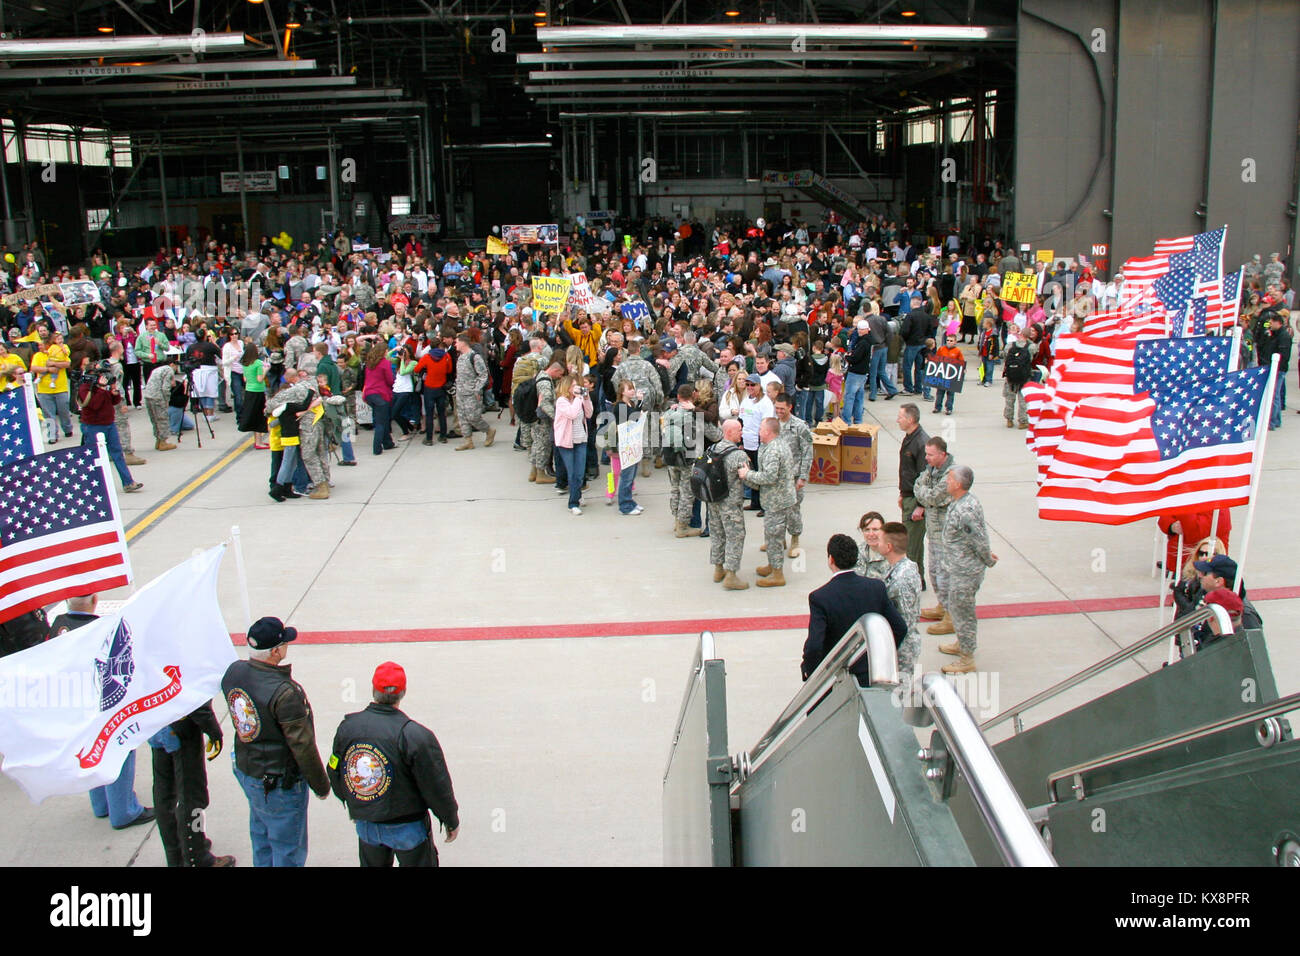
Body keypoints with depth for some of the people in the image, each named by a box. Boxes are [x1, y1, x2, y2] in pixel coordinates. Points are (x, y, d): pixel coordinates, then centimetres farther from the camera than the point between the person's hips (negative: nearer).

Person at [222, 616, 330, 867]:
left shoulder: (233, 672, -9)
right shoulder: (285, 693, -32)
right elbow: (303, 746, -24)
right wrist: (321, 785, -11)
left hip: (245, 769, 8)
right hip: (280, 785, -8)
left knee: (261, 842, 26)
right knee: (288, 850, 10)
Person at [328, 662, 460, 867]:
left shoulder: (347, 727, -9)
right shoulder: (415, 735, -24)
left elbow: (335, 775, 5)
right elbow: (437, 787, -17)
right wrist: (452, 821, -1)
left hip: (365, 826, 4)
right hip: (407, 827, -4)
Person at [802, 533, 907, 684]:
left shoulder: (820, 598, -19)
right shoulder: (877, 587, -6)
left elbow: (814, 646, -23)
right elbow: (900, 629, 0)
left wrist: (808, 669, -4)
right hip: (872, 676, 5)